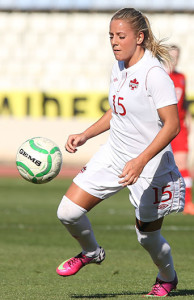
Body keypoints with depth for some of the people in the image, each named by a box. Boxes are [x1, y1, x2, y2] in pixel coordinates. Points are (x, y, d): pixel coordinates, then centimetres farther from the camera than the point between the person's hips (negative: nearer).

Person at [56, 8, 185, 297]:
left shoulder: (154, 75, -22)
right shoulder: (119, 68, 4)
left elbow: (172, 125, -24)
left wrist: (140, 161, -32)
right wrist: (85, 135, 7)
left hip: (149, 165, -7)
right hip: (113, 155, 7)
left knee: (147, 236, 9)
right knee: (68, 212, -3)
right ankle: (91, 252, 28)